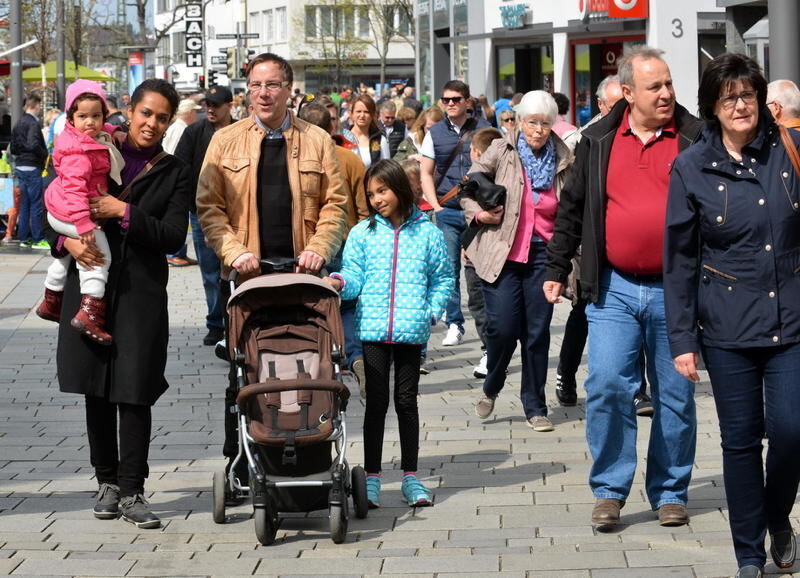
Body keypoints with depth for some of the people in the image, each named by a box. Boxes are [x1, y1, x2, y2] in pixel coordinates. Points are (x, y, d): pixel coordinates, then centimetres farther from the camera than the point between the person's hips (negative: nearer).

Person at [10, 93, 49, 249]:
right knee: (36, 205, -3)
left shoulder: (18, 123, 13)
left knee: (24, 205, 13)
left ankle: (24, 238, 15)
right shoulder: (33, 123, -14)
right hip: (32, 168, -8)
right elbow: (33, 144, -27)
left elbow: (13, 148, 16)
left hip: (20, 167, 8)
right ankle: (38, 240, -1)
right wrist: (45, 154, -12)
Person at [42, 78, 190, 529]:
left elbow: (173, 237, -4)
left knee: (134, 393, -5)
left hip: (142, 292, -1)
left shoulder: (174, 173, 5)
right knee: (97, 389, 6)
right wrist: (68, 240, -12)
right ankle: (108, 481, 19)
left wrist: (124, 212, -13)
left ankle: (132, 491, 1)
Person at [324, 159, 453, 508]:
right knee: (376, 401, 2)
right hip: (373, 329, 0)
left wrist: (433, 310, -1)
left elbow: (442, 278, 10)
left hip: (412, 331, 0)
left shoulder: (427, 233, 5)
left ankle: (410, 477, 14)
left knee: (407, 400, 7)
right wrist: (340, 282, -19)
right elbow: (354, 276, 2)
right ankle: (371, 476, 8)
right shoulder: (362, 233, 5)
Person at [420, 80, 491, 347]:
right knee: (449, 269, 0)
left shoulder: (483, 129, 4)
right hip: (447, 212, 2)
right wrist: (436, 206, 1)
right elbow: (426, 173, 13)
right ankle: (454, 325, 6)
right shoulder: (435, 133, 10)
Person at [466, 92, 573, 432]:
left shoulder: (563, 161, 6)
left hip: (543, 254, 2)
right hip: (502, 253, -2)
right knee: (502, 326, -8)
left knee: (537, 331, 2)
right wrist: (477, 213, -8)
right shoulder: (501, 152, 0)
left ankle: (535, 407, 14)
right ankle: (491, 388, 21)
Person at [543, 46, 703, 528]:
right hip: (614, 289, 1)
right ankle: (610, 490, 5)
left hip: (675, 291, -1)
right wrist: (557, 270, 12)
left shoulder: (695, 139, 1)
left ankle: (670, 493, 19)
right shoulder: (598, 142, 6)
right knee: (607, 386, -7)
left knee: (676, 396, 6)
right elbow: (572, 209, 14)